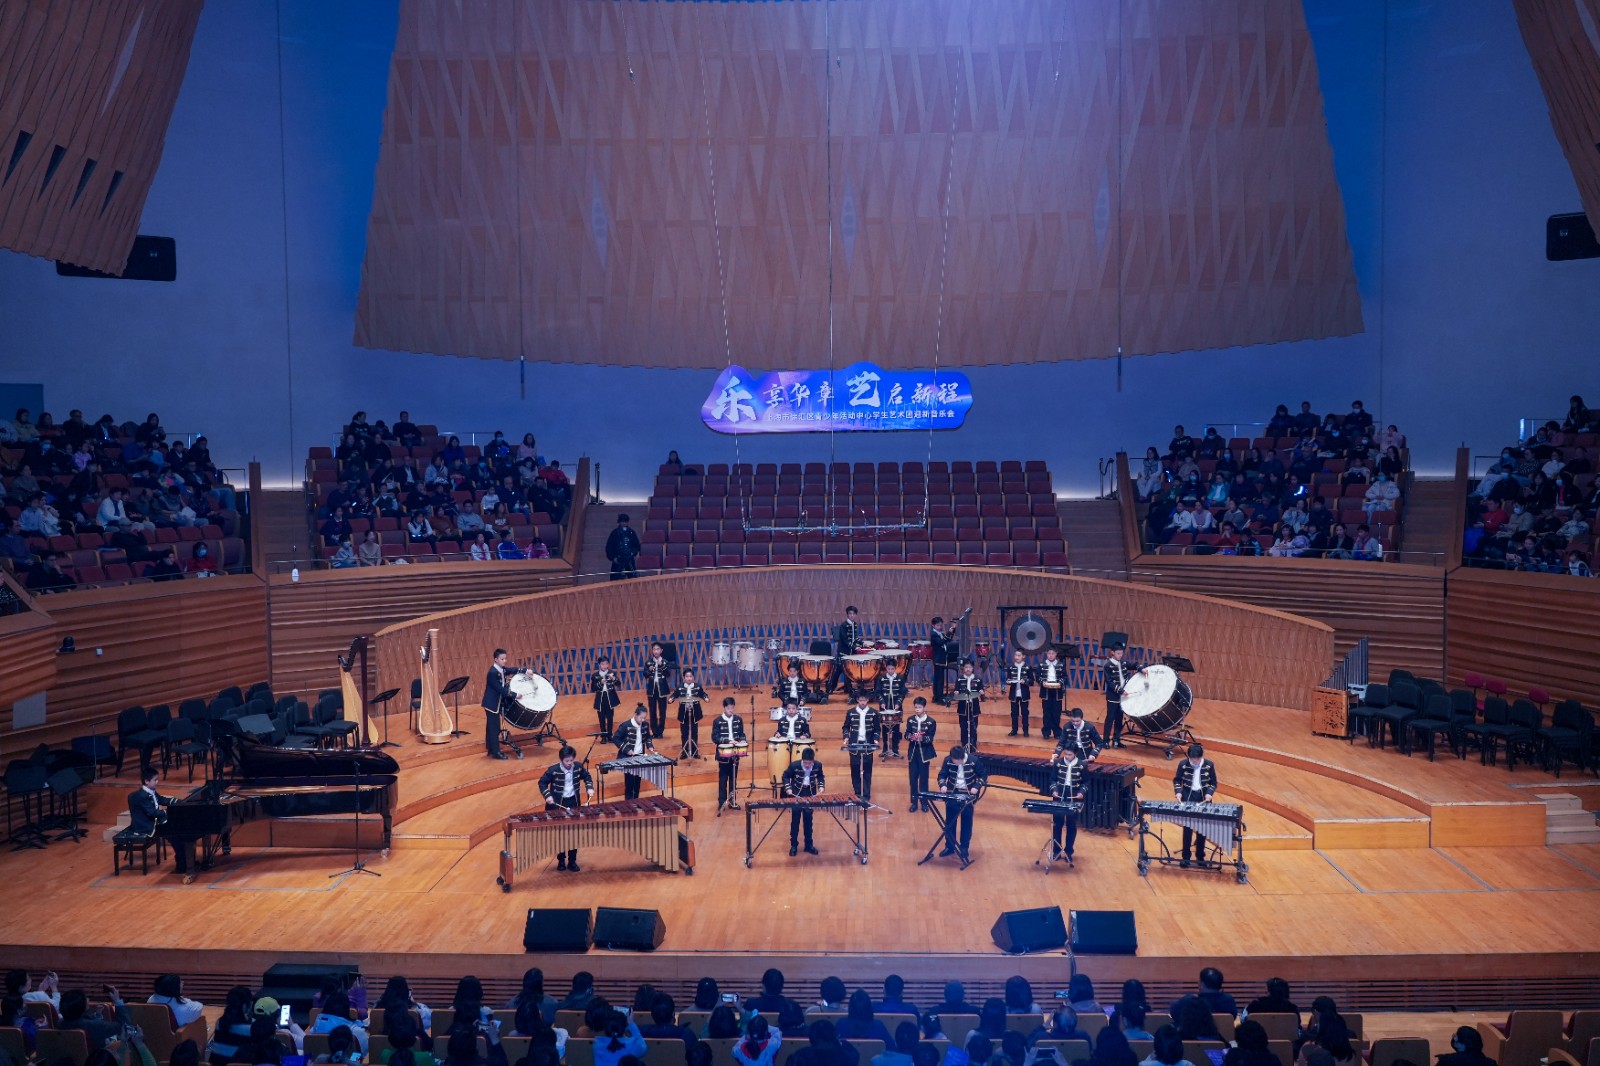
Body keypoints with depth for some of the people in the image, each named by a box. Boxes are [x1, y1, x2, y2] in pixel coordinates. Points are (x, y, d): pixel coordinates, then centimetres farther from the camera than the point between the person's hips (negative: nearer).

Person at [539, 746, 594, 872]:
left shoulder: (579, 767, -7)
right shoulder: (553, 770, -16)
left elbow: (587, 777, 12)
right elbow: (542, 782, -5)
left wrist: (590, 788, -4)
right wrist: (547, 795, -16)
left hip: (574, 803, 3)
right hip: (558, 804, -3)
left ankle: (572, 861, 17)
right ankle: (561, 860, 22)